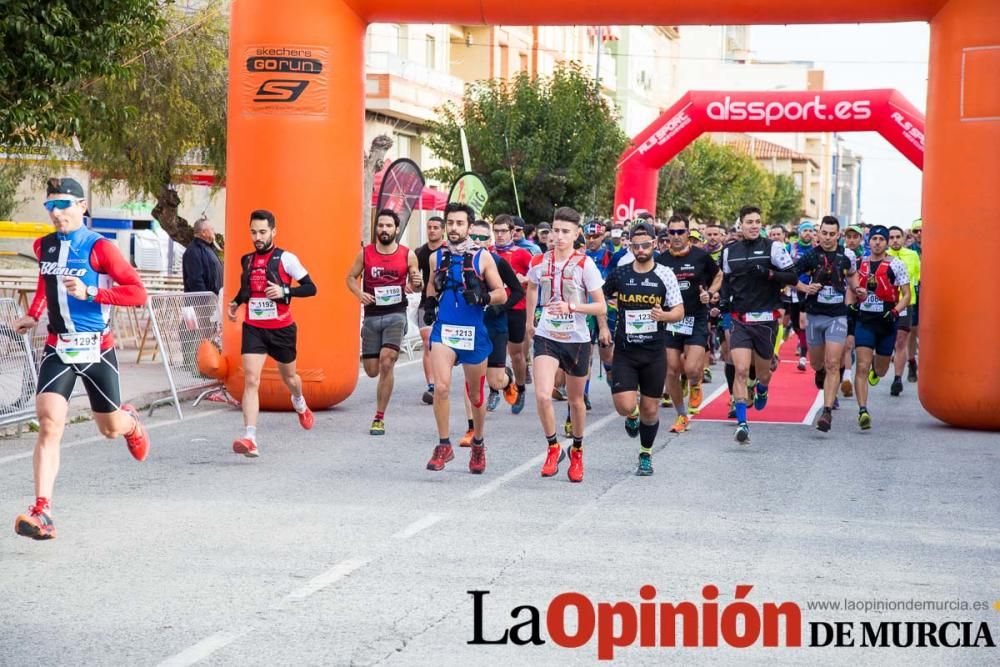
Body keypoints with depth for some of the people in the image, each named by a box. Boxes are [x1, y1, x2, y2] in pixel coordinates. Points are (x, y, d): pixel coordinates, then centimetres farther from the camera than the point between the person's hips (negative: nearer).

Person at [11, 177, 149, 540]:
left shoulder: (99, 248, -12)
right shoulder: (43, 246, 5)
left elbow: (138, 292, -16)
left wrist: (89, 293, -24)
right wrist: (33, 315, 14)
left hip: (96, 349, -3)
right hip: (58, 349, 3)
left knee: (111, 428, 13)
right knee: (49, 424, -17)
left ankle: (131, 422, 53)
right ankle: (41, 511, -22)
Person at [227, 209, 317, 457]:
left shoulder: (285, 258, -7)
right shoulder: (247, 260, 7)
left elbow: (310, 288, -8)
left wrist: (285, 291, -22)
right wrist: (235, 302, 8)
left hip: (281, 328, -2)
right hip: (253, 328, 2)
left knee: (289, 376, 20)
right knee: (250, 381, -16)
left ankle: (300, 404, 57)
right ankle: (250, 439, -24)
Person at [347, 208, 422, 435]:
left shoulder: (408, 255, -1)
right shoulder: (365, 253, 1)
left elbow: (415, 284, 9)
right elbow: (351, 277, 11)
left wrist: (417, 283, -16)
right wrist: (359, 293, -10)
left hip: (396, 314, -2)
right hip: (372, 315, 2)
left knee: (386, 364, -17)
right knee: (372, 371, 5)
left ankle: (379, 418, -8)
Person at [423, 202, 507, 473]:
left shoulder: (482, 257, -1)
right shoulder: (437, 257, 7)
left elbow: (501, 294, 0)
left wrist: (482, 297, -18)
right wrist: (430, 304, 8)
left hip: (474, 332, -1)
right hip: (444, 329, 1)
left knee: (475, 394, 11)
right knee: (441, 387, -19)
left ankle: (478, 444, 34)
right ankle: (444, 446, -7)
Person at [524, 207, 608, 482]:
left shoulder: (585, 265, -11)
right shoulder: (539, 262, -2)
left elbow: (601, 307, -10)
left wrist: (571, 307, -24)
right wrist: (529, 320, 23)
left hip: (577, 339, -1)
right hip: (546, 337, 1)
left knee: (576, 400, 13)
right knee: (542, 395, -18)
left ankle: (577, 451, 37)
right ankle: (553, 448, 3)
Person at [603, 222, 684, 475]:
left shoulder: (665, 274, -2)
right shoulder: (619, 274, 0)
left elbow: (679, 312, -3)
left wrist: (664, 315, -23)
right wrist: (603, 326, 5)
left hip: (654, 352, 0)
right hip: (625, 352, 0)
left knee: (650, 410, 5)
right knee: (625, 407, -13)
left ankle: (646, 456, 26)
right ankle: (633, 413, 25)